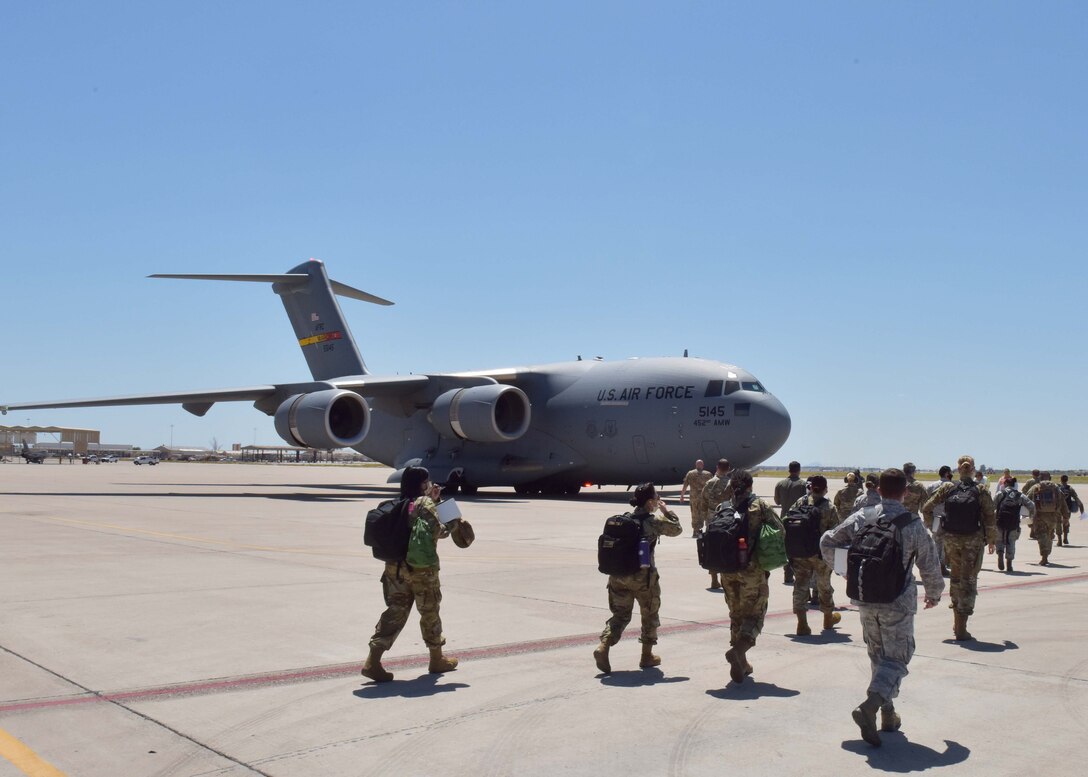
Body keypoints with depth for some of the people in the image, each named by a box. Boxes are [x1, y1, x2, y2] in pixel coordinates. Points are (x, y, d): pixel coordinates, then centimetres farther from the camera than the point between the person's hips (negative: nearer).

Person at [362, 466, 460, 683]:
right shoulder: (425, 503, -11)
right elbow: (436, 531, -19)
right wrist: (450, 528, 0)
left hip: (395, 566, 6)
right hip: (421, 567, -6)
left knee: (395, 611, 8)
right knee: (430, 611, 11)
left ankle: (373, 661, -3)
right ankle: (437, 659, 27)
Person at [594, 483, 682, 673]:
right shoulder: (654, 521, -8)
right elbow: (677, 529, 4)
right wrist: (666, 511, 12)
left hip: (618, 575, 5)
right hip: (642, 577, -4)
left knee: (620, 614, 12)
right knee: (649, 615, 16)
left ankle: (603, 647, -9)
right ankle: (647, 655, 25)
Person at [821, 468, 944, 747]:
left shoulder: (861, 518, -1)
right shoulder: (913, 525, -10)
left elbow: (827, 542, 4)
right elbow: (930, 566, -2)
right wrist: (934, 594, 16)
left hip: (866, 601, 4)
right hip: (898, 605, -4)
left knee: (878, 656, 19)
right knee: (896, 658, 3)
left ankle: (888, 713, 26)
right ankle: (870, 705, -19)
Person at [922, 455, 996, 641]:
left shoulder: (947, 488, -1)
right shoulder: (981, 491, -7)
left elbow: (926, 509, -1)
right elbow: (990, 518, -9)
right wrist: (992, 540, 3)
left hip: (951, 540, 2)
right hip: (973, 541, -2)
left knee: (955, 576, 21)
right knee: (968, 580, 4)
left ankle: (956, 622, 27)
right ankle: (961, 629, 3)